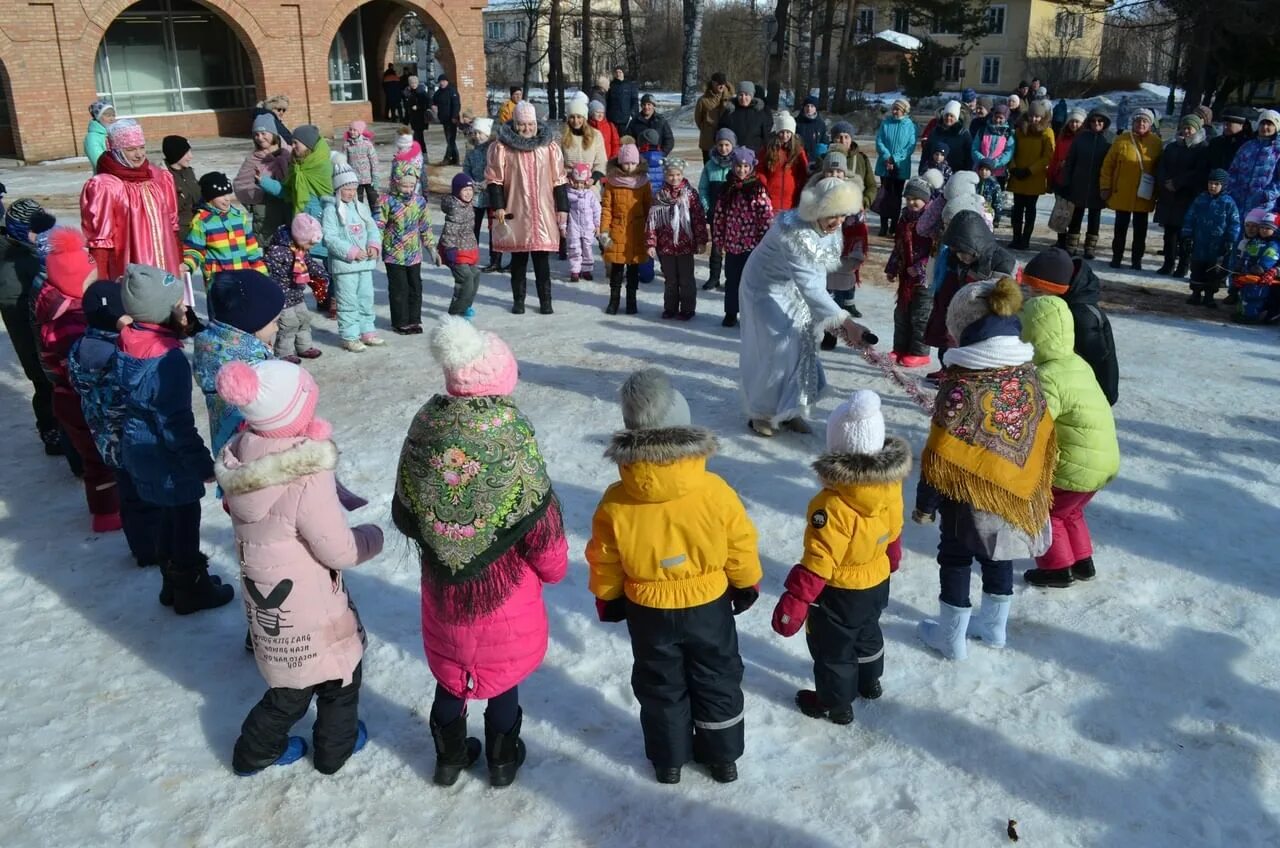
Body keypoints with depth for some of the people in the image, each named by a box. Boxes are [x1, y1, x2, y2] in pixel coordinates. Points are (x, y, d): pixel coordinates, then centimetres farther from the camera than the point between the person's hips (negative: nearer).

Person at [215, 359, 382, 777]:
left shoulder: (240, 463, -9)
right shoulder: (307, 477, -33)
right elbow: (340, 552, -23)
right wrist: (372, 536, -3)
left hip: (266, 599, 7)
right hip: (309, 606, -6)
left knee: (292, 682, 28)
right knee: (340, 671, 22)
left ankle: (255, 750, 41)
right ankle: (335, 747, 41)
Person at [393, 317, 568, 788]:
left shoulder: (425, 427, -12)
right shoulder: (510, 434, -24)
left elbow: (404, 513, 0)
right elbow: (539, 517, -17)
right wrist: (553, 566, 3)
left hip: (442, 582, 3)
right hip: (504, 585, -3)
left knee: (450, 669, 24)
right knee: (503, 671, 20)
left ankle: (449, 757, 42)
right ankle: (502, 760, 38)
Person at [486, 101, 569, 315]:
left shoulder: (550, 146, 6)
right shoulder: (502, 147, 1)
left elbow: (559, 180, 7)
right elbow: (494, 179, 2)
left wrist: (562, 208, 4)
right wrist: (497, 206, -5)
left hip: (543, 212, 1)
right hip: (516, 212, 0)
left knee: (542, 258, 2)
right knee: (518, 258, 8)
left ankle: (545, 300, 10)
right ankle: (518, 300, 19)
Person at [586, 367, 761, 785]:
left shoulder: (616, 501, -21)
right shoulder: (716, 491, -23)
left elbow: (604, 562, -7)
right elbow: (741, 550, -9)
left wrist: (608, 599, 12)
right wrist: (747, 585, 11)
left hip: (647, 612, 0)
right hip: (709, 606, 0)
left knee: (660, 686, 21)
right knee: (717, 680, 21)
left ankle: (668, 760, 38)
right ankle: (723, 758, 37)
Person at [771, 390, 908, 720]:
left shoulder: (833, 505, -37)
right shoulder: (891, 485, -15)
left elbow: (818, 561, -31)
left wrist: (794, 600, -22)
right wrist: (891, 558, 23)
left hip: (839, 592, -7)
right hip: (877, 581, 7)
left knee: (832, 649, 17)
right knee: (867, 632, 32)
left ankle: (836, 705, 36)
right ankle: (870, 683, 55)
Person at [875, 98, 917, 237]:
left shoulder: (910, 126, -4)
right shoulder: (885, 123, 1)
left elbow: (911, 147, -7)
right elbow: (879, 142, -2)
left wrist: (895, 159, -16)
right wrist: (887, 157, -16)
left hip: (901, 167, -1)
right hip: (885, 166, 1)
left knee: (897, 196, 6)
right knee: (885, 195, 1)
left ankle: (894, 227, 12)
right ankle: (884, 226, 3)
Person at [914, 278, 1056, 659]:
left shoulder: (961, 383, -25)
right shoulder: (1027, 373, -4)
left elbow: (943, 454, -20)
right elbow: (1041, 435, 6)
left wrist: (925, 502, -9)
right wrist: (1029, 482, 19)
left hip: (970, 493, -6)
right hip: (1014, 489, 6)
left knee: (955, 558, 12)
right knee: (997, 555, 22)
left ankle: (951, 636, 25)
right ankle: (993, 626, 39)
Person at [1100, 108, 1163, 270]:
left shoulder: (1156, 143, 0)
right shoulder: (1121, 140, -4)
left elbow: (1160, 168, 6)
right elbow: (1108, 164, -1)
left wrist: (1157, 190, 2)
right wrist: (1105, 187, -4)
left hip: (1144, 196, 1)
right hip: (1122, 194, -1)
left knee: (1140, 229, 8)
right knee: (1120, 227, 8)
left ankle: (1137, 259, 16)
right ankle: (1116, 257, 19)